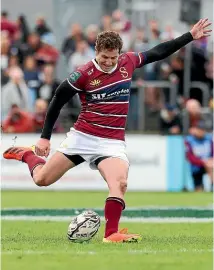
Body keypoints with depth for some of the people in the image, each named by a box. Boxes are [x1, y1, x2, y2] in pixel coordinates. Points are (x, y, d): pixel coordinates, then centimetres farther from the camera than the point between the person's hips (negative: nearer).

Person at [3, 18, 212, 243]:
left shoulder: (128, 62, -1)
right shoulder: (83, 74, -12)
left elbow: (158, 52, 13)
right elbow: (57, 102, -2)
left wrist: (191, 37, 13)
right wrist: (45, 137, -1)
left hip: (112, 142, 2)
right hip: (82, 137, -2)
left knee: (120, 183, -26)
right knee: (42, 180, 5)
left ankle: (111, 234, -21)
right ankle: (27, 155, 38)